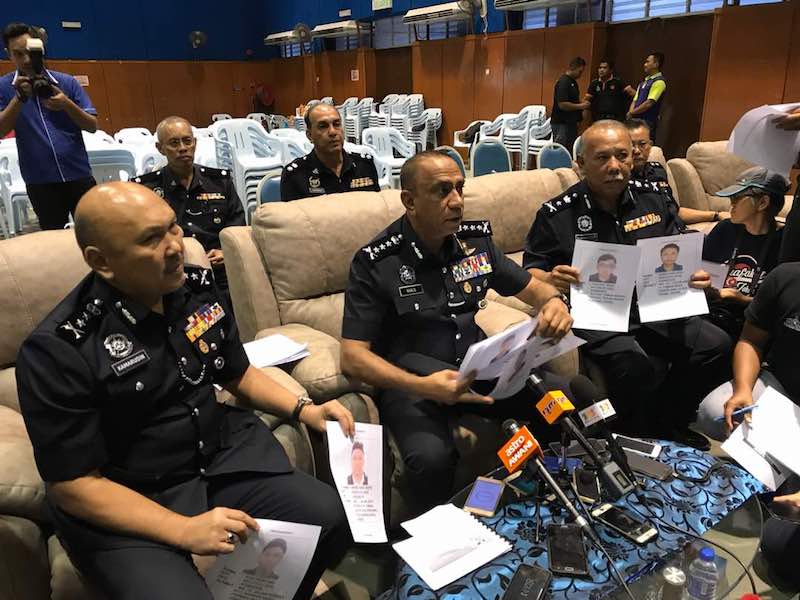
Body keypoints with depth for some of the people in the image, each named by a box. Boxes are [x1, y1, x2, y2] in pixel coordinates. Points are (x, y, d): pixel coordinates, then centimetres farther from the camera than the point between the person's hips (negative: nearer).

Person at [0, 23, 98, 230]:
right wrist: (20, 97, -18)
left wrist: (67, 104, -18)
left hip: (78, 174, 0)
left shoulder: (67, 82, 2)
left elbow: (93, 126, 0)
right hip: (40, 181, 0)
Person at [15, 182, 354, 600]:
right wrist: (184, 530, -24)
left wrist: (302, 409, -2)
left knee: (330, 517, -9)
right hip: (126, 504, -4)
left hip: (222, 457, 5)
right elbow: (73, 483, -16)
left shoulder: (198, 287, -1)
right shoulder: (58, 349, -19)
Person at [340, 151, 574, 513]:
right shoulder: (375, 262, -12)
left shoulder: (476, 239, 3)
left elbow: (532, 288, 16)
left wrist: (554, 301, -11)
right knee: (432, 457, -34)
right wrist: (421, 386, -32)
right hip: (409, 381, -5)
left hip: (478, 366, 5)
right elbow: (353, 357, -15)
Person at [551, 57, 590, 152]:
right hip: (562, 123, -10)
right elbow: (562, 105, -23)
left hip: (571, 122, 10)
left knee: (571, 151, 12)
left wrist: (582, 103, 9)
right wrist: (580, 106, -14)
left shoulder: (573, 82, 15)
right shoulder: (563, 82, -15)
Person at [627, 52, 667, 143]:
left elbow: (649, 103, -18)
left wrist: (631, 113, -9)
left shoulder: (659, 82, -10)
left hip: (647, 122, -8)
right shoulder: (645, 81, 18)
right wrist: (630, 113, -3)